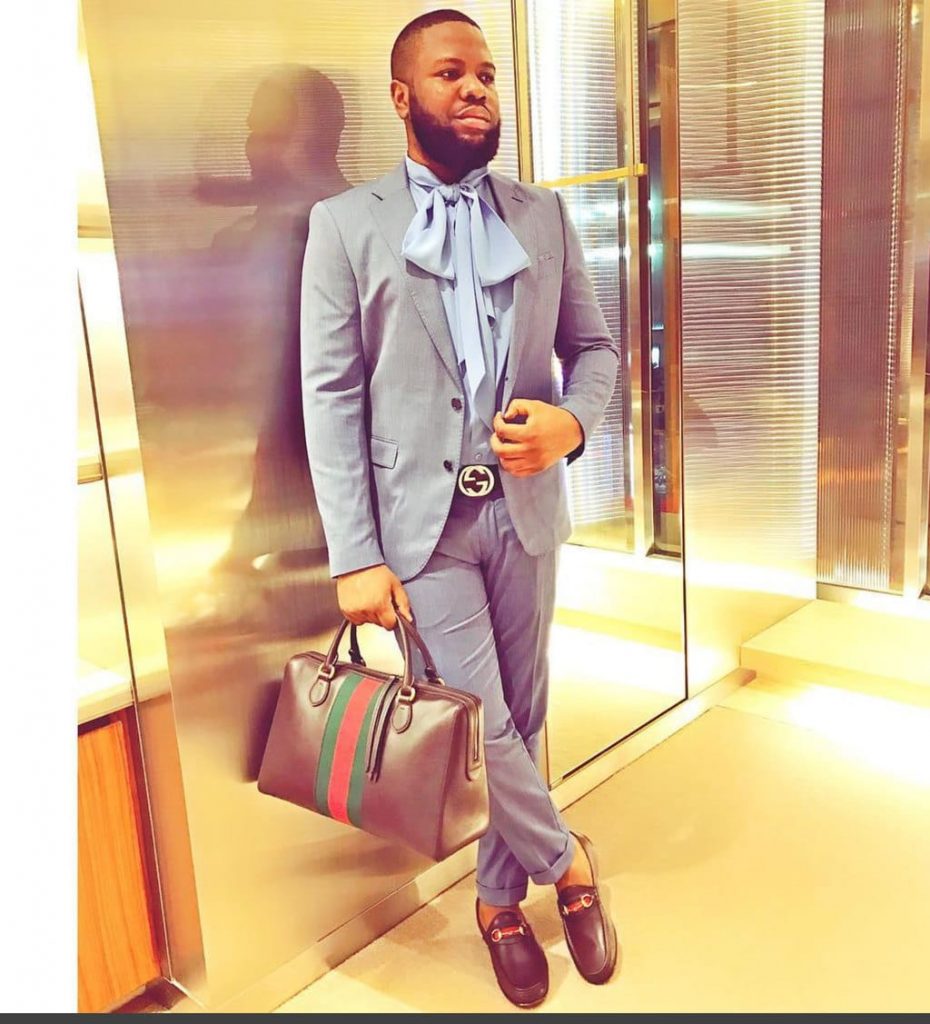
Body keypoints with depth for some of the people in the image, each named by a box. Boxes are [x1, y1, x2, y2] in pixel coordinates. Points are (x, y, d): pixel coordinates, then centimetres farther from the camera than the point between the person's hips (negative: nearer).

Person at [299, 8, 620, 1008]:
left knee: (520, 717, 12)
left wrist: (573, 420, -12)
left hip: (526, 509, 4)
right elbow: (331, 395, -6)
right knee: (478, 721, -2)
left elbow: (594, 346, 13)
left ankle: (500, 898, 34)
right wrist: (355, 558, -12)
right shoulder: (345, 224, -1)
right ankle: (565, 862, 28)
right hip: (421, 518, -3)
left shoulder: (544, 215, 9)